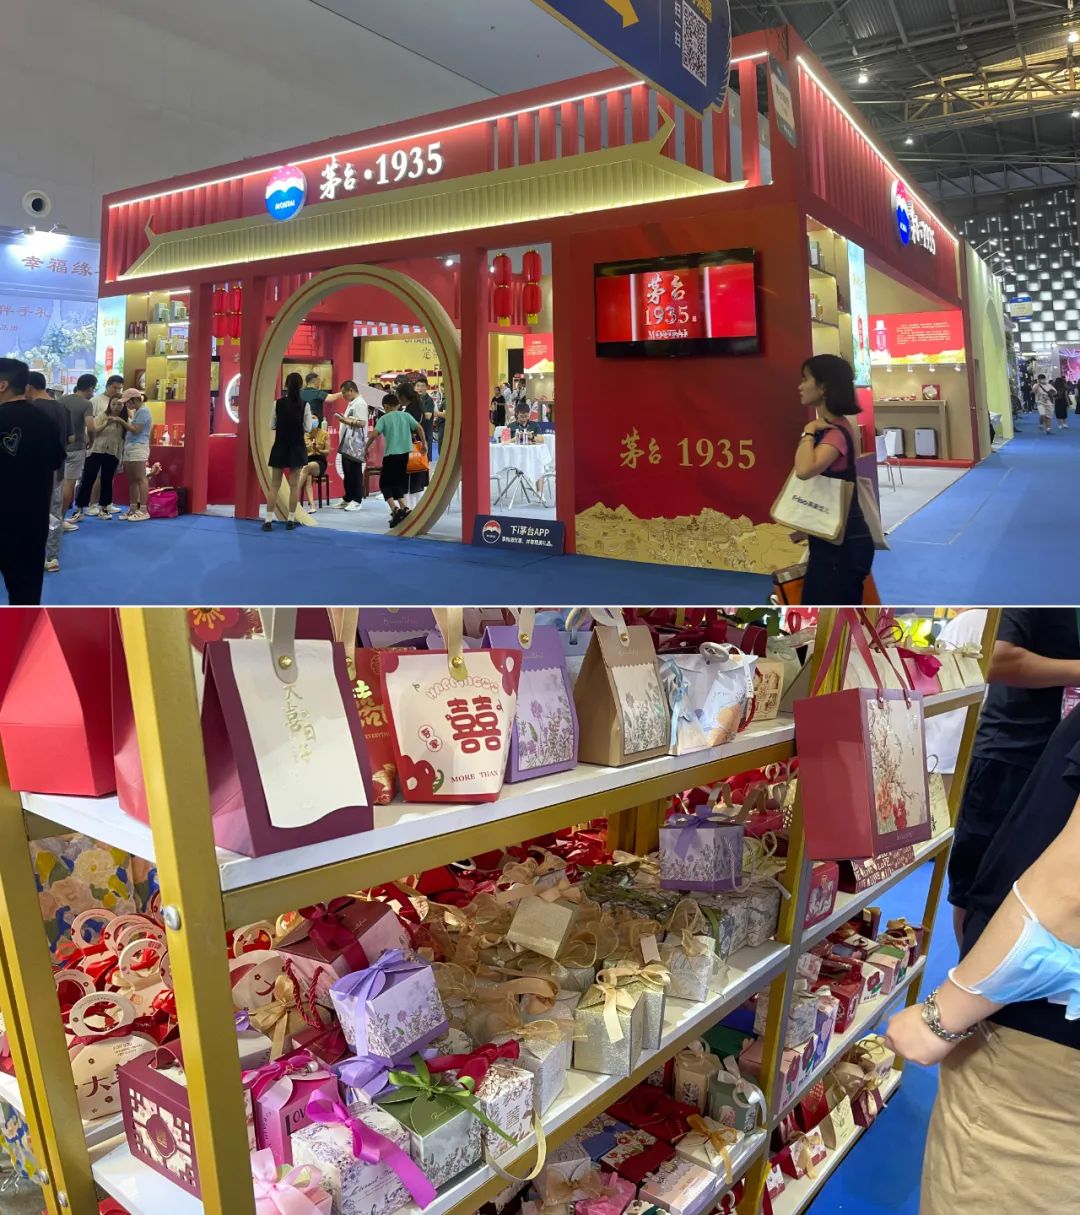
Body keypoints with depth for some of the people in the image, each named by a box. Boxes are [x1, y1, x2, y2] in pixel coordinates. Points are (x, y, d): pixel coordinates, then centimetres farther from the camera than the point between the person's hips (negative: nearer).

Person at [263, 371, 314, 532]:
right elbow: (308, 428, -5)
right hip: (297, 448, -1)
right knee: (294, 485, 6)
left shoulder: (277, 403, -5)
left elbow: (272, 426, 1)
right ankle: (291, 520, 7)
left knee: (274, 484, 5)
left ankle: (268, 520, 1)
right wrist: (311, 419, 15)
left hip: (280, 447, 1)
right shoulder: (304, 405, -9)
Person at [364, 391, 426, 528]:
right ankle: (404, 507, 3)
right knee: (399, 482, 18)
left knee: (385, 483, 6)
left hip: (391, 455, -4)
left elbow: (374, 434, -11)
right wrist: (424, 443, 11)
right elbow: (419, 428, 0)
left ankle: (395, 509, -14)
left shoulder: (384, 418, 0)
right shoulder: (406, 415, 8)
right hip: (406, 454, 4)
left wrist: (366, 448, 0)